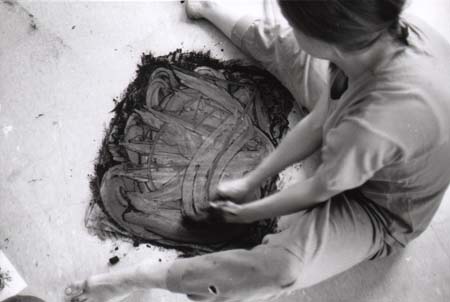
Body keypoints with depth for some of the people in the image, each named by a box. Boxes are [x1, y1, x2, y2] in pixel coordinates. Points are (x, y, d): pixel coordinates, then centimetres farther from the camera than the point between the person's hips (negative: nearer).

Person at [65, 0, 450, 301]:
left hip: (381, 211, -6)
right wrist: (250, 181, -7)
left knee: (281, 267, -33)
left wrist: (250, 211, -8)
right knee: (278, 45, 11)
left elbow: (320, 190, -26)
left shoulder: (374, 123, -47)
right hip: (352, 147, 7)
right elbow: (318, 123, -13)